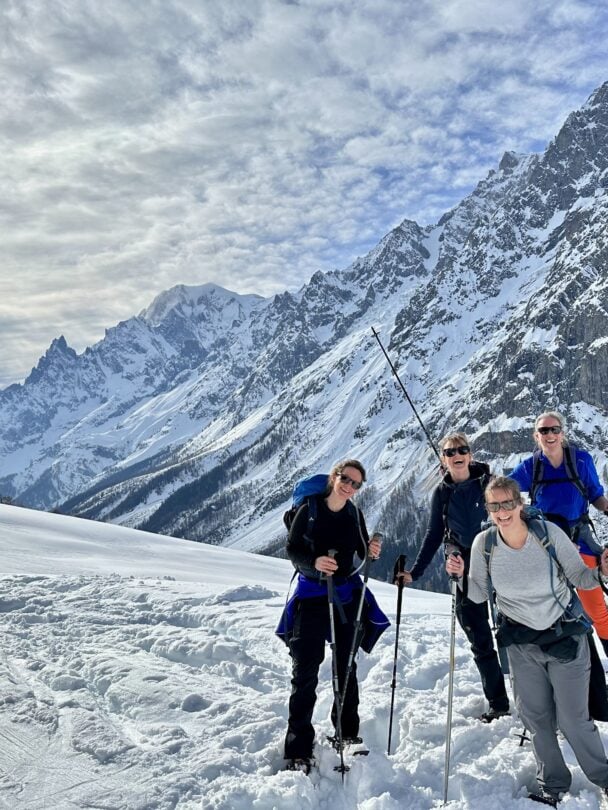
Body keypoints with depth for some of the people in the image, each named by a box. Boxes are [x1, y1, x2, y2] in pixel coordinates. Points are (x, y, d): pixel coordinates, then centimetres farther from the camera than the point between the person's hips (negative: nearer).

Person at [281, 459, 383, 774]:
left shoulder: (355, 515, 2)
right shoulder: (309, 510, -9)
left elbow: (363, 553, 7)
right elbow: (292, 550, -9)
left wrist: (372, 552, -15)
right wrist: (313, 562, -27)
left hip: (348, 597, 4)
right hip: (312, 597, -4)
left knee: (346, 667, 15)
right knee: (305, 672, -4)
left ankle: (348, 733, 31)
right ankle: (298, 750, 3)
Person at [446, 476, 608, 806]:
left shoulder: (549, 532, -18)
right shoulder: (484, 543, -12)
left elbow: (578, 577, -8)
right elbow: (479, 594, 0)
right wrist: (462, 575, -18)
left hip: (565, 636, -2)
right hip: (521, 643, 3)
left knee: (573, 720, 2)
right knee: (536, 718, 13)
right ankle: (553, 784, 36)